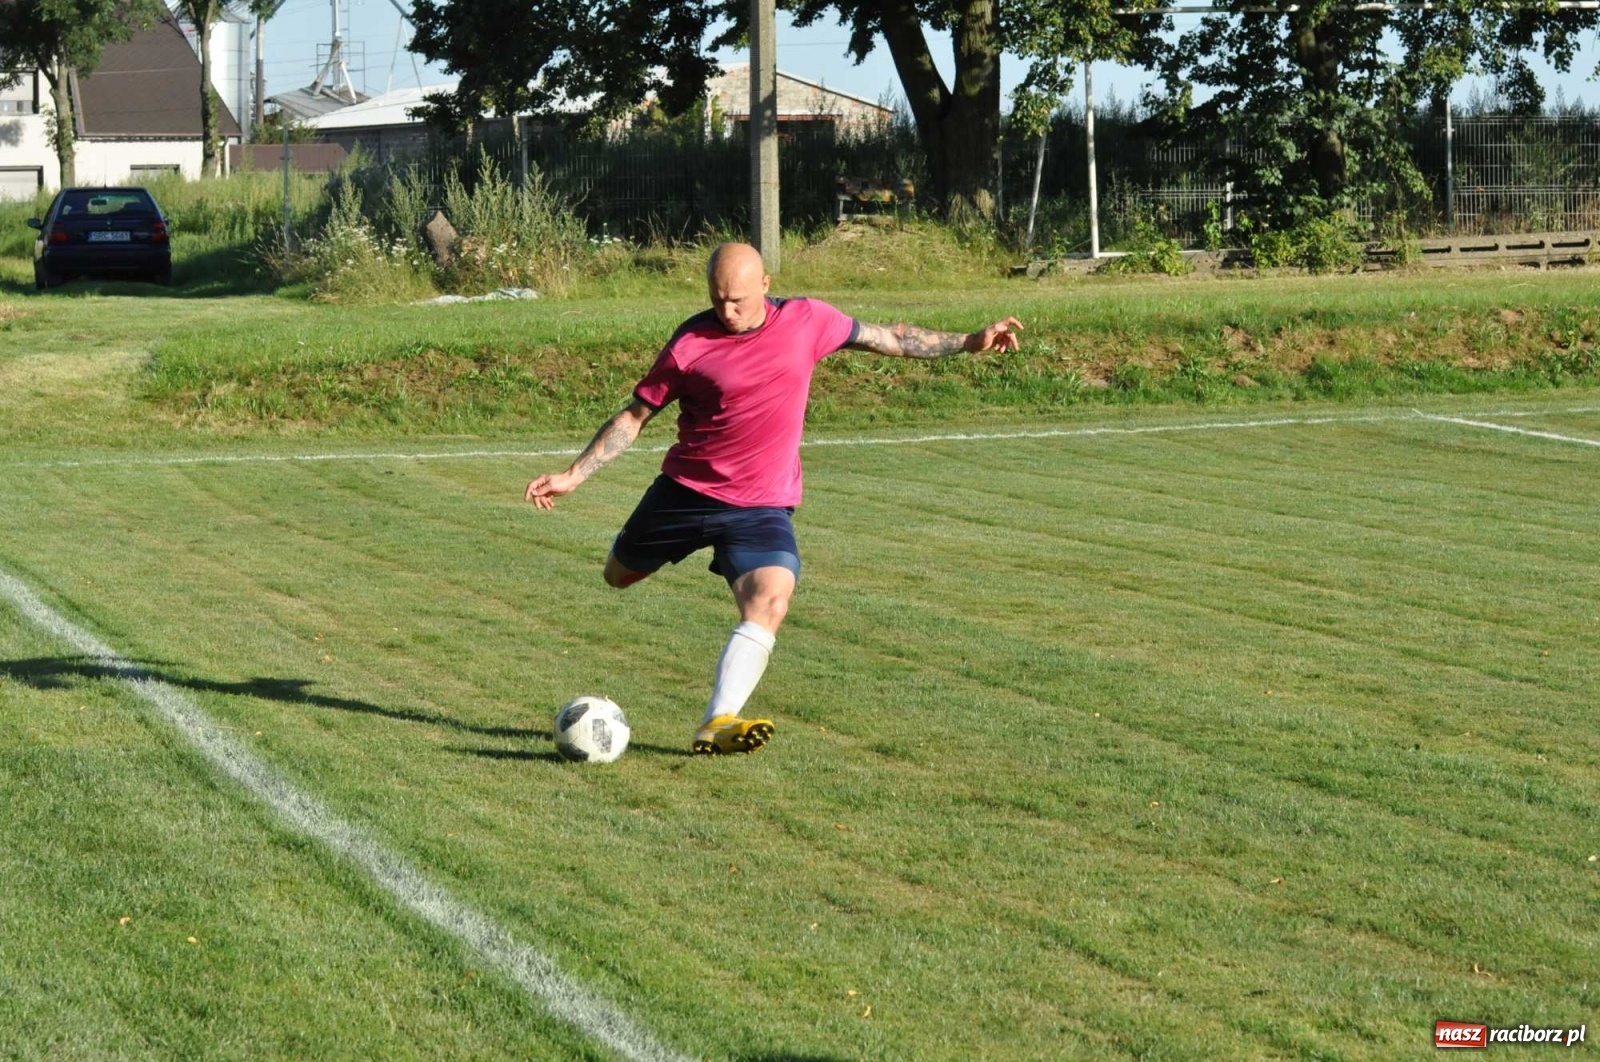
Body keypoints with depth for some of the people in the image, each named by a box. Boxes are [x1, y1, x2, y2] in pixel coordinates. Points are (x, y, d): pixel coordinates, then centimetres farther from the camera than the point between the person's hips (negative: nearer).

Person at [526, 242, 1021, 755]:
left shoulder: (806, 320, -5)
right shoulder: (691, 343, -11)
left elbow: (887, 338, 10)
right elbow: (635, 415, -3)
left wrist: (969, 342, 8)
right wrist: (573, 475, -8)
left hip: (762, 506, 0)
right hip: (684, 493, 0)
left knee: (770, 602, -25)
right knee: (618, 576, 19)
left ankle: (718, 723, -29)